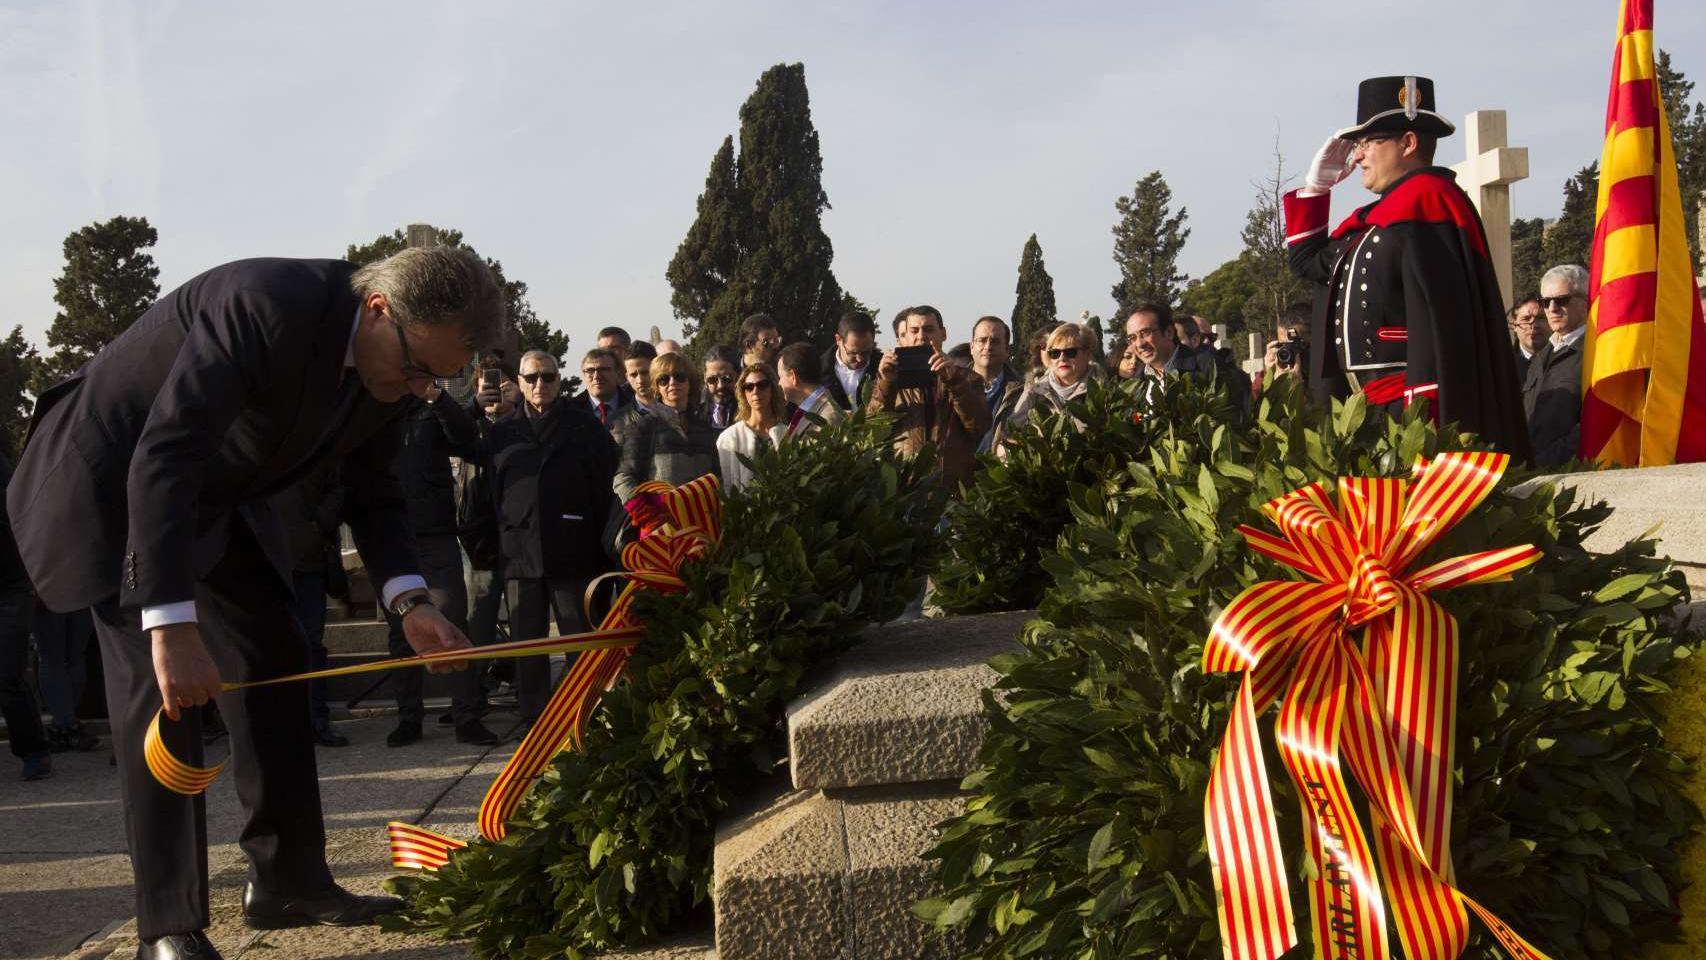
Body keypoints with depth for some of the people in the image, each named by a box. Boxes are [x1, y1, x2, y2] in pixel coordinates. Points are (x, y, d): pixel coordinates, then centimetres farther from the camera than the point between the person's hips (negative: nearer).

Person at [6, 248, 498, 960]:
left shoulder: (388, 365, -10)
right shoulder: (265, 307, -36)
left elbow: (371, 494, 0)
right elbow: (161, 460, -41)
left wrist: (409, 600, -17)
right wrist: (172, 626, -46)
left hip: (212, 492, 8)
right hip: (113, 477, -8)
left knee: (275, 660, 5)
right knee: (157, 686, -15)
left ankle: (288, 883, 16)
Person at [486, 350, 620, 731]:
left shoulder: (585, 427, 6)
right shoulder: (502, 433, 14)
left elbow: (605, 485, 3)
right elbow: (491, 492, 15)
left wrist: (598, 542, -3)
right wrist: (503, 536, 7)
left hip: (573, 552, -3)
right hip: (521, 552, 3)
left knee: (581, 638, -1)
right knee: (526, 642, 6)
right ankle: (533, 720, 13)